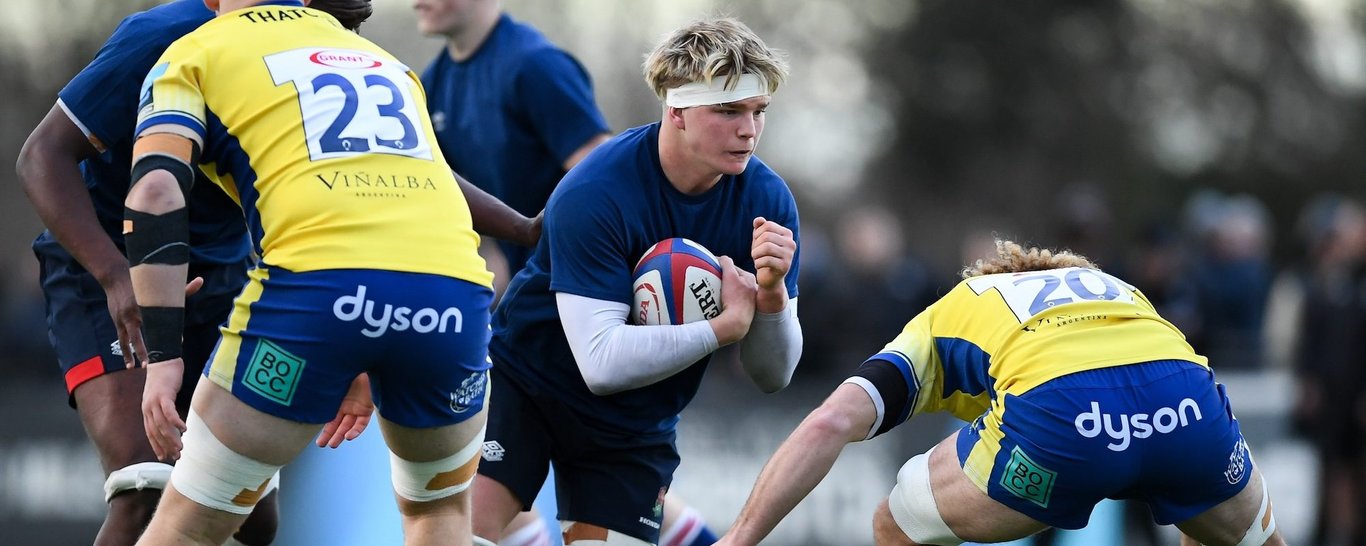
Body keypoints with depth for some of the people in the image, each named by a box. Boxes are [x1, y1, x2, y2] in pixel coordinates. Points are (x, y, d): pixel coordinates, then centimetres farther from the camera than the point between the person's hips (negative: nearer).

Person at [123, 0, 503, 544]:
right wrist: (367, 368, 41)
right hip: (455, 286, 4)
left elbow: (157, 188, 1)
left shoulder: (193, 54, 17)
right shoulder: (385, 62, 34)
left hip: (314, 284, -4)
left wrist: (162, 356, -2)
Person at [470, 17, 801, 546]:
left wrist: (771, 295, -27)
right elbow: (601, 362, -32)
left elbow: (772, 375, -7)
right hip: (524, 380, -4)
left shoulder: (767, 199, -11)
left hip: (637, 425, 4)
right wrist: (727, 324, -29)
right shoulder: (593, 194, -26)